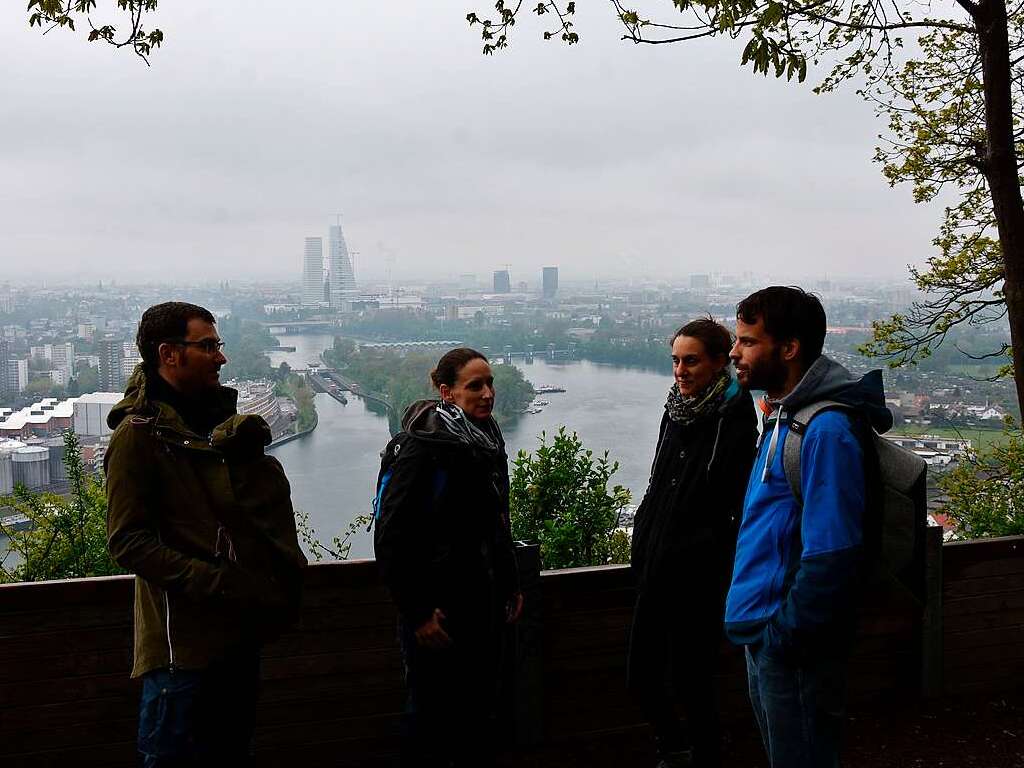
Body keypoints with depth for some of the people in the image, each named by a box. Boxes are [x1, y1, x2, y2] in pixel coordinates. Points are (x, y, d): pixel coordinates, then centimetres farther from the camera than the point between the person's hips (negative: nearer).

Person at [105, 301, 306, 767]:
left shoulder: (218, 420, 13)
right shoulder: (139, 434, -11)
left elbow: (271, 502, 16)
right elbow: (128, 543, -17)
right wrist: (220, 584, -23)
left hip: (239, 634, 8)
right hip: (185, 643, -8)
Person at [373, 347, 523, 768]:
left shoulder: (486, 441, 8)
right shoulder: (422, 447, -16)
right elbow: (391, 537, -19)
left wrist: (510, 585, 17)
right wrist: (417, 613, -19)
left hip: (484, 606, 8)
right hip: (438, 611, -7)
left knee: (480, 710, 15)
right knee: (433, 714, 4)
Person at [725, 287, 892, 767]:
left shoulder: (827, 430, -21)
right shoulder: (782, 416, 11)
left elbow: (831, 554, -26)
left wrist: (784, 634, -20)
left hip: (792, 647, -9)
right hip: (763, 636, 10)